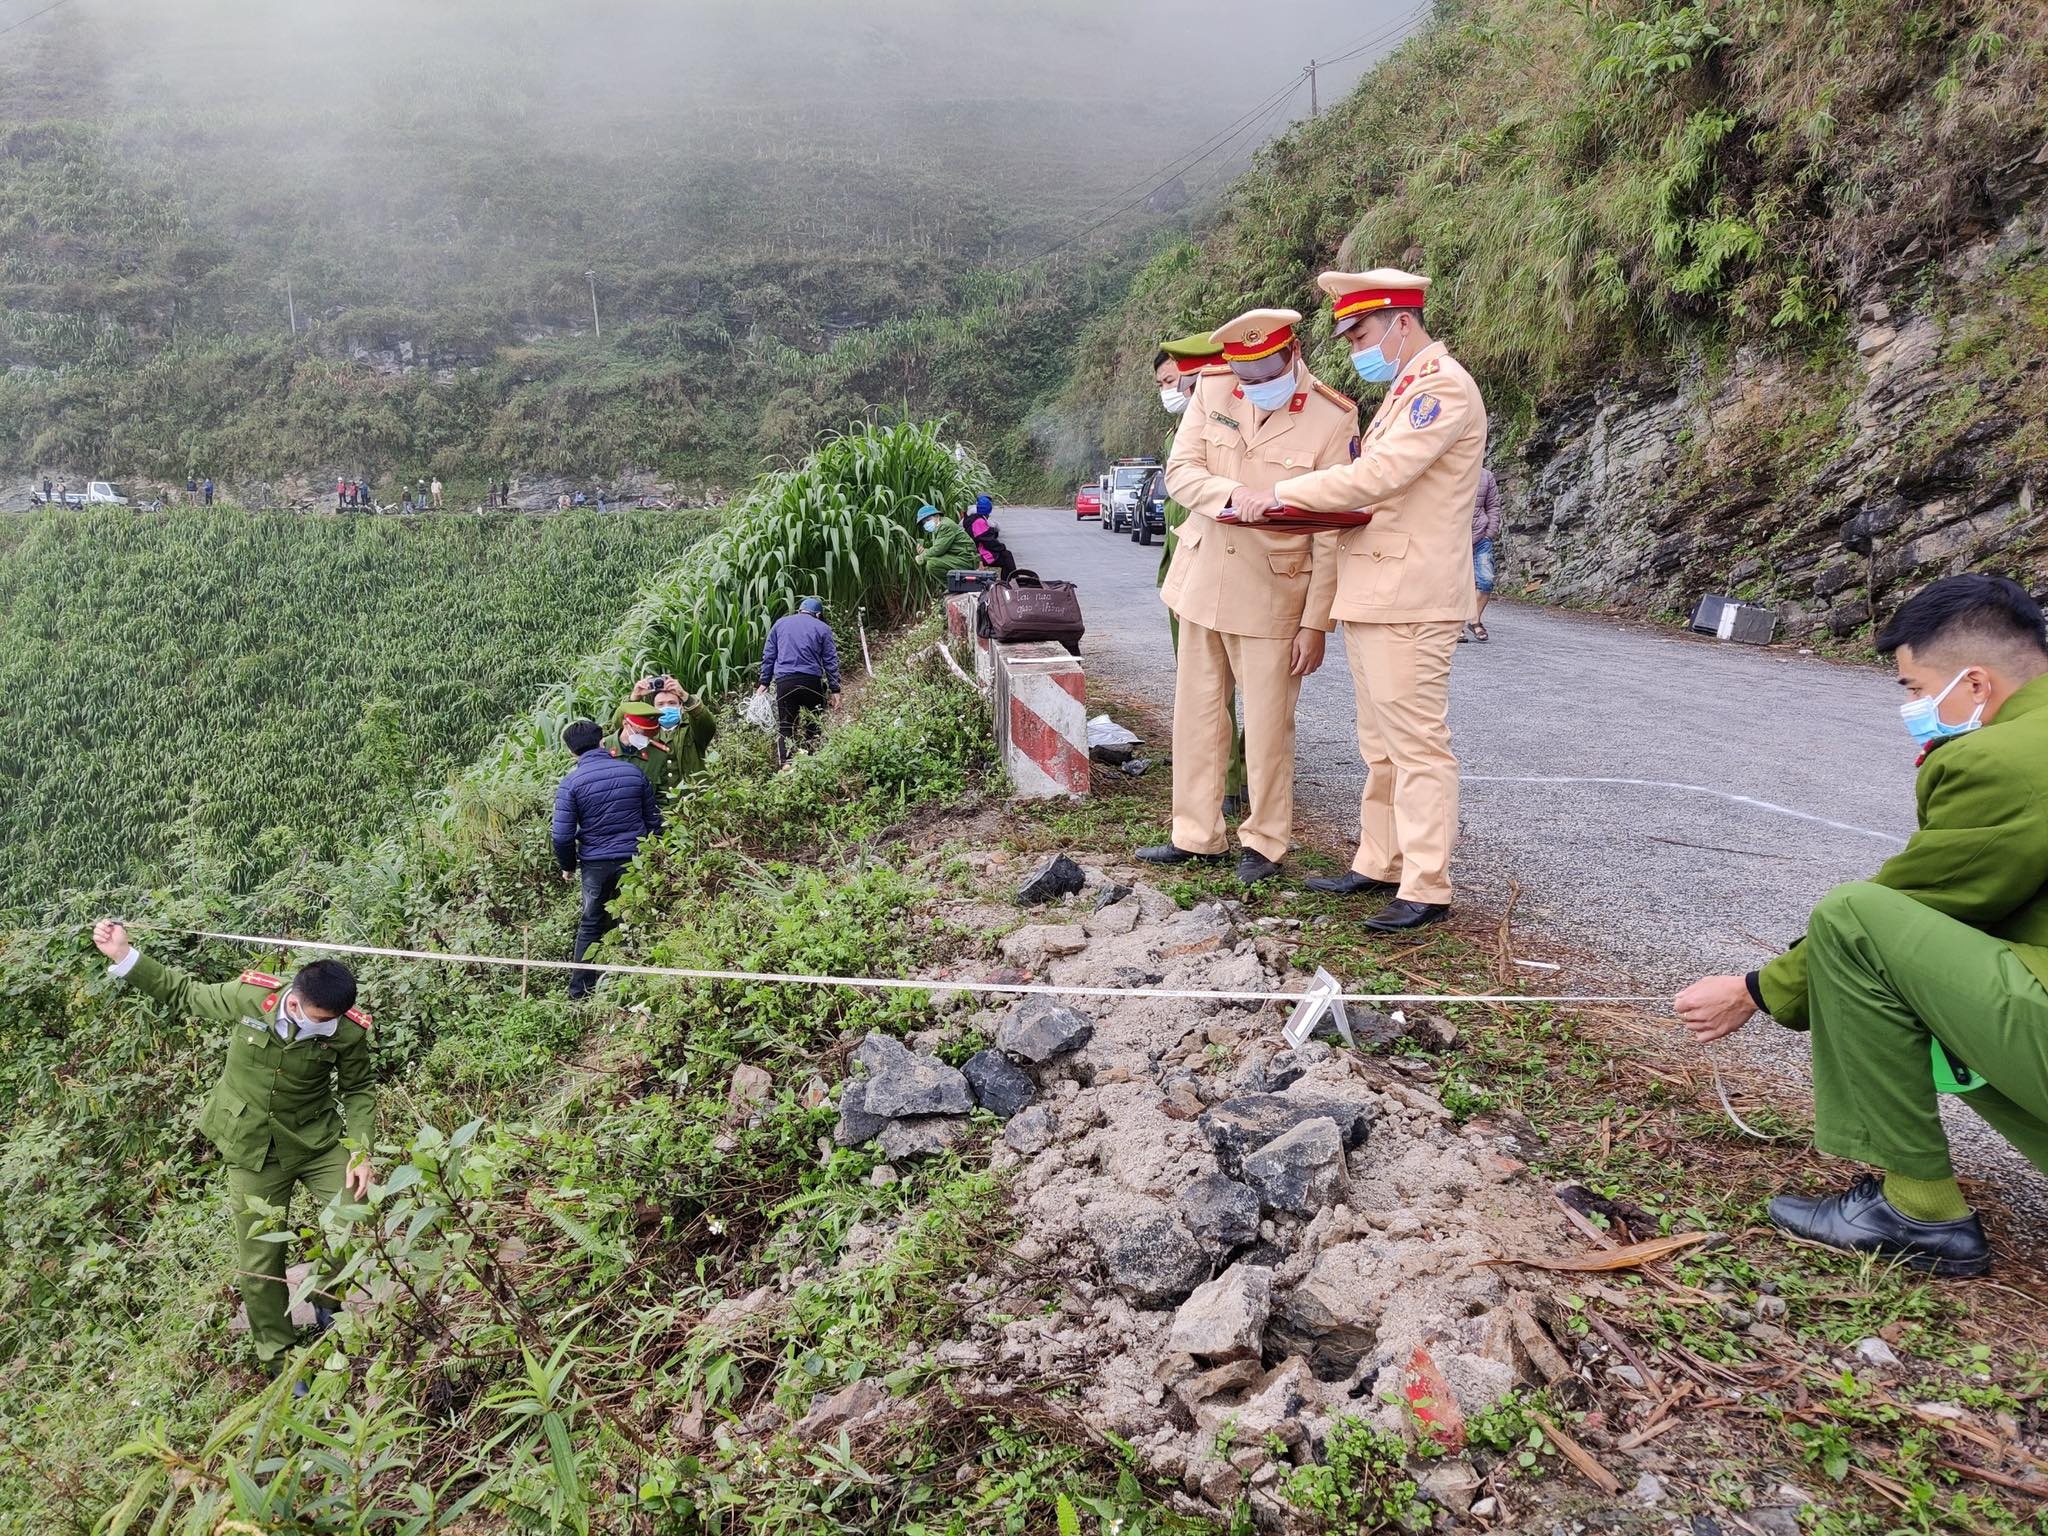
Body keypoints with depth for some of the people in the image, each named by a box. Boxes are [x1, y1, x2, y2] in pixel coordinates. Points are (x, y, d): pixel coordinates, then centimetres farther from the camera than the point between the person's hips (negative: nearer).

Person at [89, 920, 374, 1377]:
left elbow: (359, 1090, -4)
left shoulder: (348, 1030, -21)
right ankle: (279, 1363, 28)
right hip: (252, 1149, 0)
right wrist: (123, 955, -6)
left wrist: (360, 1151, -13)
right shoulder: (247, 996, -21)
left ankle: (328, 1305, 21)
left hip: (319, 1141, 0)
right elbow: (185, 994, -1)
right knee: (259, 1263, 7)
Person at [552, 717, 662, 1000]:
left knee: (590, 926, 14)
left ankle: (580, 992, 19)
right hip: (636, 860, 1)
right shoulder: (633, 771, -2)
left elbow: (562, 836, -11)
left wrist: (568, 867, 7)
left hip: (596, 864, -1)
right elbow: (653, 820, 5)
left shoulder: (571, 782, -10)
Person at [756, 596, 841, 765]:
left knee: (785, 727, 2)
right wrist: (834, 690, 5)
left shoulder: (780, 623, 16)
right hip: (812, 681, -1)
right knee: (813, 725, 9)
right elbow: (831, 661, 6)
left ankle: (785, 765, -10)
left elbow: (768, 655, 14)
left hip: (784, 681, 1)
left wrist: (764, 682, 16)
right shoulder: (822, 628, 11)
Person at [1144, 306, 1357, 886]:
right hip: (1202, 579, 5)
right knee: (1197, 713, 12)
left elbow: (1331, 533, -11)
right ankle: (1196, 834, 25)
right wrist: (1233, 496, -26)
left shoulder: (1333, 419, -12)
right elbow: (1179, 470, -4)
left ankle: (1265, 842, 20)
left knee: (1268, 724, 3)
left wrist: (1315, 623, -12)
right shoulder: (1212, 388, -1)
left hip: (1272, 594, -4)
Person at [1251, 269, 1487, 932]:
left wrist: (1287, 492, -12)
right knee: (1380, 746, 14)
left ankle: (1426, 890, -2)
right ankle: (1380, 865, 24)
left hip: (1410, 600, -10)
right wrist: (1308, 505, 6)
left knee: (1418, 746, -6)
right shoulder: (1404, 389, 21)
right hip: (1370, 595, 10)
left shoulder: (1443, 386, -11)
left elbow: (1379, 474, -21)